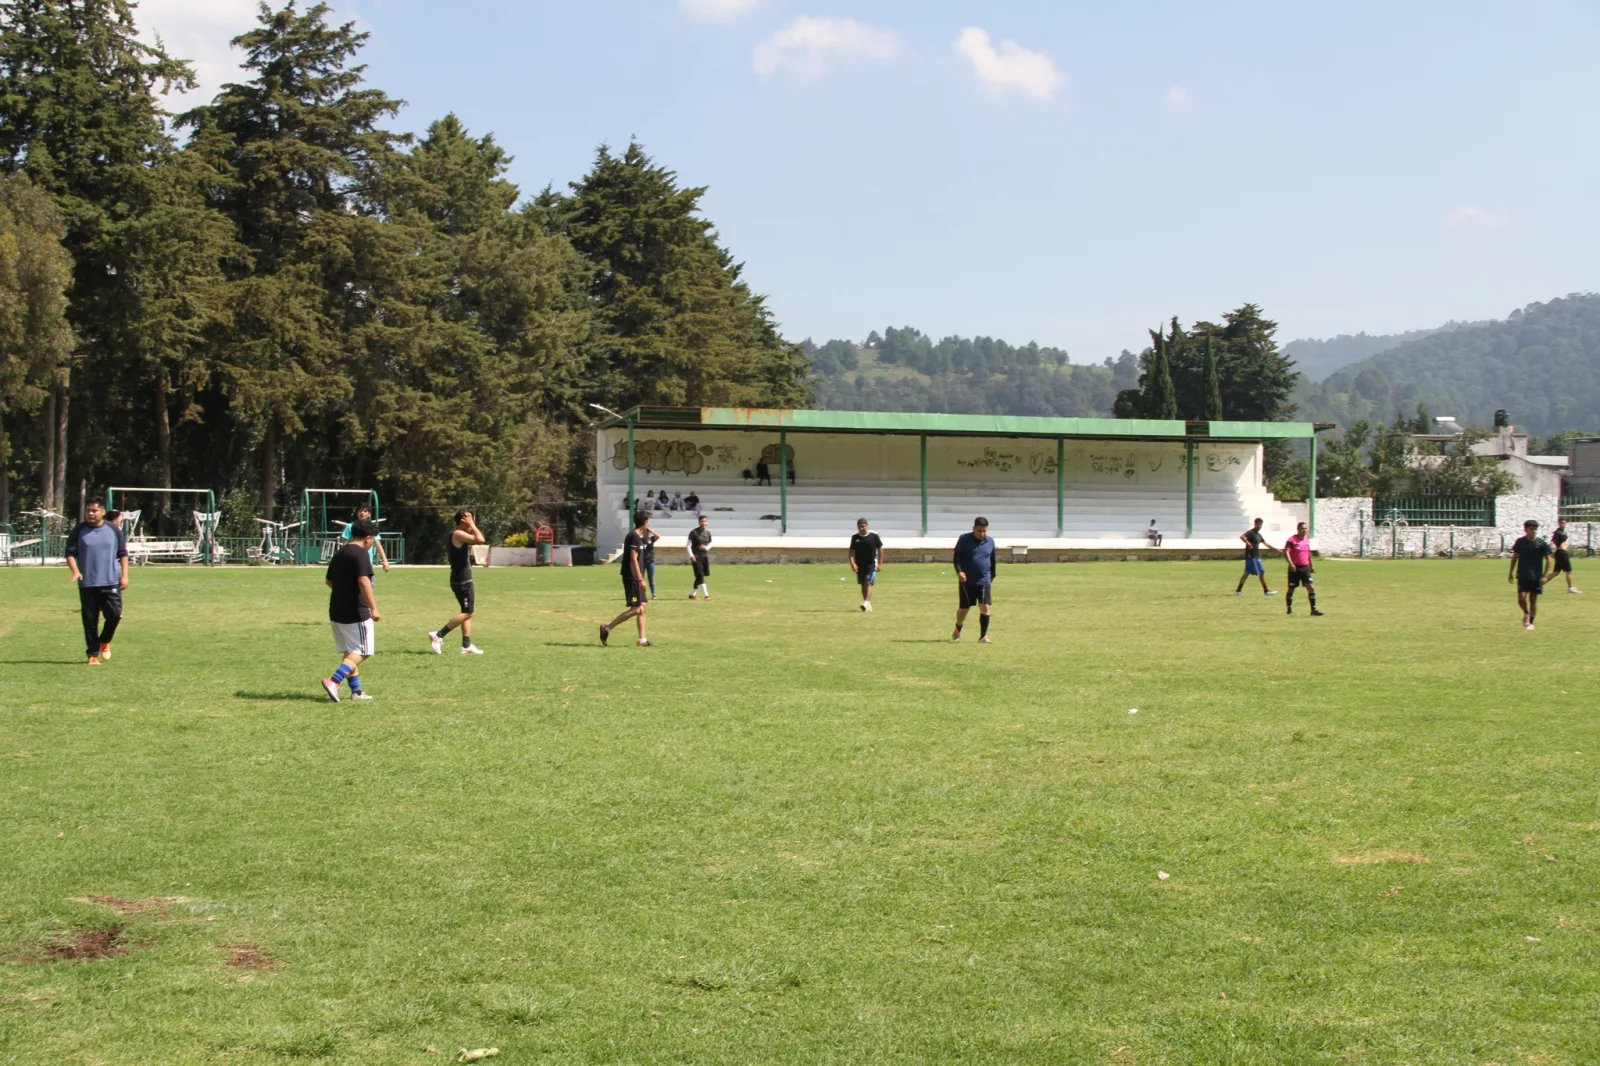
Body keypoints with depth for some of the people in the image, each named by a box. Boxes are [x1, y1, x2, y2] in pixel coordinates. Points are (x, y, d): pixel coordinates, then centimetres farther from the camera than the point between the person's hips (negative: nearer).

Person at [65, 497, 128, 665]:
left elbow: (123, 554, 10)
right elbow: (70, 553, 2)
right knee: (90, 620, 2)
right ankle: (92, 654, 11)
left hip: (111, 582, 0)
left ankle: (104, 642, 19)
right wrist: (75, 571, -14)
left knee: (114, 614, -8)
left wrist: (124, 575, 3)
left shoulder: (113, 530, 5)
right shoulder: (79, 530, 2)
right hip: (87, 584, 0)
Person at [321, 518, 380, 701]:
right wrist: (373, 608, -26)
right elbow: (363, 581, -24)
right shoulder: (361, 553, -13)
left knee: (350, 652, 16)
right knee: (361, 652, -3)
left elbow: (329, 580, 22)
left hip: (336, 611, 8)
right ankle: (334, 681, -20)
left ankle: (356, 691, 19)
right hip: (356, 612, -8)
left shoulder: (338, 554, 13)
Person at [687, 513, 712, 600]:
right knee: (700, 576, -11)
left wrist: (706, 547, -5)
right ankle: (706, 595, -13)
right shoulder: (694, 532, -8)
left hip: (705, 556, 6)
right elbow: (688, 545, -6)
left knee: (700, 577, 7)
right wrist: (691, 555, -17)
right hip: (696, 557, -6)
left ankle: (692, 594, 19)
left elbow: (710, 543, 18)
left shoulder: (708, 533, 7)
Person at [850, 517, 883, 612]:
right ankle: (868, 605, 19)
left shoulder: (874, 536, -4)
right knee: (863, 585, 9)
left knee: (868, 583, -15)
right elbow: (852, 551, 4)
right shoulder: (855, 537, 3)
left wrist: (880, 564, -1)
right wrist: (852, 563, -10)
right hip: (860, 565, 4)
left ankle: (866, 603, -24)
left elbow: (880, 549, 2)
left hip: (871, 564, -4)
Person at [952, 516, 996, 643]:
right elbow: (957, 557, -4)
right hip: (967, 581, -2)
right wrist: (959, 571, -20)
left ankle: (983, 636, -4)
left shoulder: (990, 541, 4)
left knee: (985, 607, -11)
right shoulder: (964, 539, -6)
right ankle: (957, 631, 34)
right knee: (964, 608, 7)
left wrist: (992, 576, 20)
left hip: (984, 581, 2)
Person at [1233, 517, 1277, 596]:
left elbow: (1265, 544, 26)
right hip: (1252, 556, -10)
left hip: (1255, 556, 10)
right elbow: (1241, 536, -29)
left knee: (1247, 572, 10)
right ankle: (1266, 591, -1)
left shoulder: (1258, 535, 17)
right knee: (1262, 572, -6)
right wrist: (1248, 543, -34)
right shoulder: (1251, 532, -12)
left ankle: (1238, 590, 12)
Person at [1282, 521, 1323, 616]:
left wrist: (1311, 566, 24)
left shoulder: (1307, 540, 9)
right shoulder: (1292, 540, -10)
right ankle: (1289, 609, 21)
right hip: (1294, 568, -4)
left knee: (1311, 588, -7)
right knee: (1291, 589, 6)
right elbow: (1286, 552, -21)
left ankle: (1313, 609, -5)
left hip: (1305, 567, 4)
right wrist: (1290, 563, -34)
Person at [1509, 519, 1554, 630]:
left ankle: (1531, 622, 17)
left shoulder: (1542, 543, -4)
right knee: (1521, 598, -11)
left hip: (1536, 577, -1)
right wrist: (1511, 573, 12)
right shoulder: (1520, 542, 2)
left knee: (1533, 599, 5)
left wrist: (1545, 575, -9)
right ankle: (1526, 613, 19)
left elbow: (1548, 559, -2)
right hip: (1522, 576, 1)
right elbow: (1515, 557, 12)